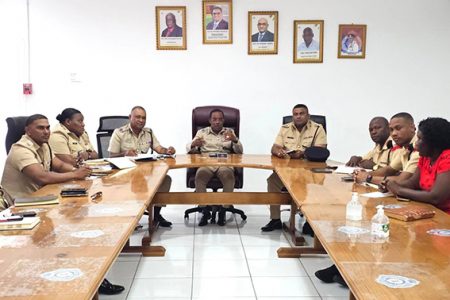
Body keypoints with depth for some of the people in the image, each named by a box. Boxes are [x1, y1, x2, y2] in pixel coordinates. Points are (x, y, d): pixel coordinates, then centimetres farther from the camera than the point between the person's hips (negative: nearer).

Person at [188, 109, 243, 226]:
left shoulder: (230, 132, 20)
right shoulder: (202, 132, 20)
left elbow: (239, 151, 10)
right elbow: (189, 149, 11)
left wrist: (235, 140, -12)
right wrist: (194, 145, -14)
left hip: (224, 163, 0)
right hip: (205, 163, 0)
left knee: (228, 174, -36)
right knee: (200, 174, -35)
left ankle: (223, 211, -26)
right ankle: (205, 211, -24)